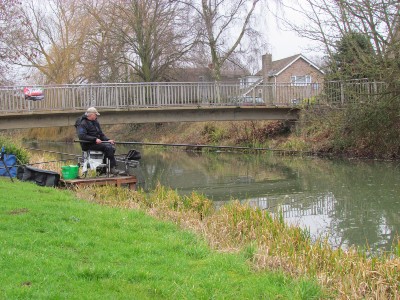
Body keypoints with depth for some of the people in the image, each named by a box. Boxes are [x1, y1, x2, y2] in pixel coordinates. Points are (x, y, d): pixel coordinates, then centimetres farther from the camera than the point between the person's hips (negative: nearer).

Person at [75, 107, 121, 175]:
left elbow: (101, 134, 23)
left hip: (97, 142, 8)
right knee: (108, 147, -25)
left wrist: (108, 140, 4)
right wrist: (95, 139, -27)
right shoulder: (82, 124, -8)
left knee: (112, 146, -15)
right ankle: (112, 168, -20)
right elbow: (82, 136, -22)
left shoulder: (95, 122, 20)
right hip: (88, 145, -8)